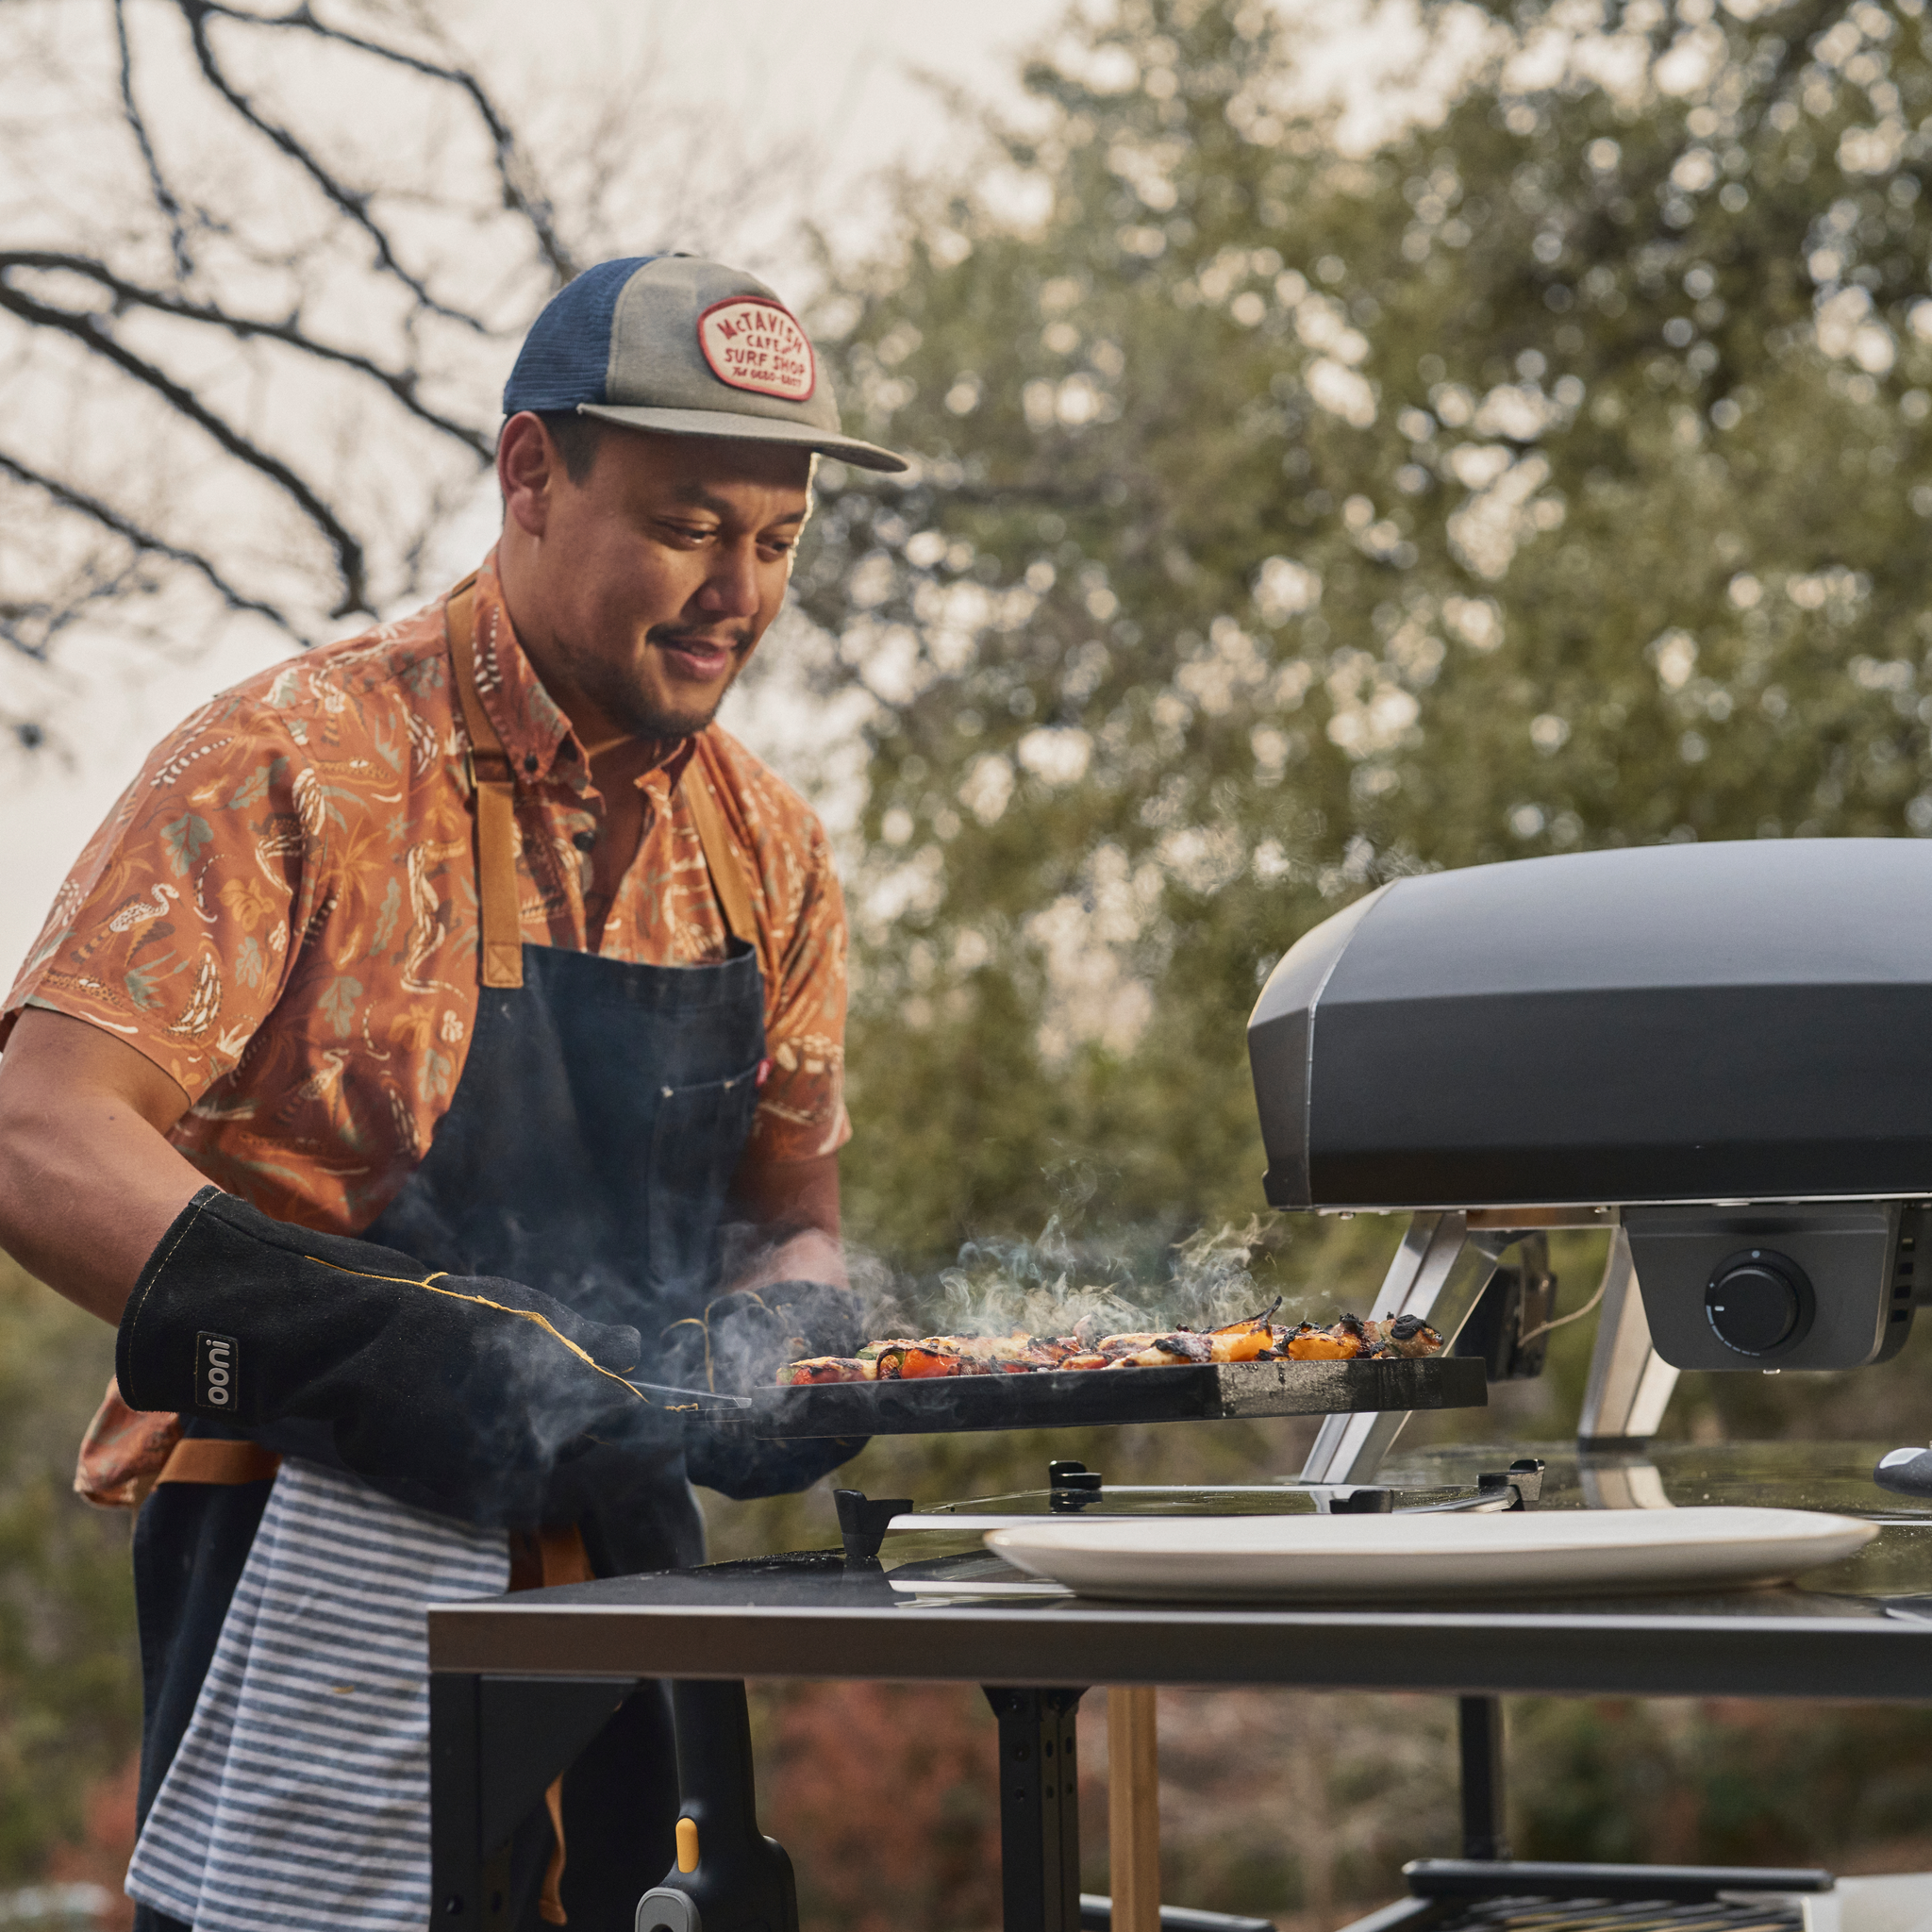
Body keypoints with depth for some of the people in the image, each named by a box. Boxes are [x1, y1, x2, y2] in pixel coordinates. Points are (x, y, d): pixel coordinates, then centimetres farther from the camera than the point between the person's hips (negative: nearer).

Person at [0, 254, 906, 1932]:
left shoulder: (767, 851, 10)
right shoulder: (296, 771, -9)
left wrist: (783, 1339, -5)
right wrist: (404, 1350, -26)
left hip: (619, 1570, 6)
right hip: (328, 1584, -6)